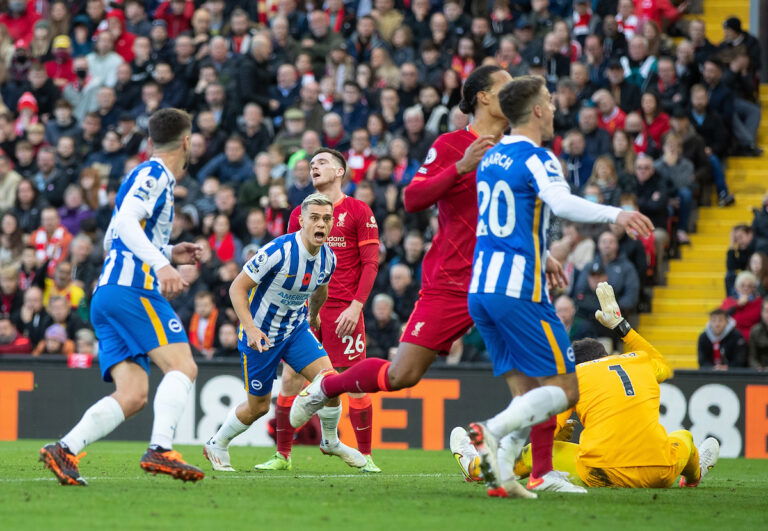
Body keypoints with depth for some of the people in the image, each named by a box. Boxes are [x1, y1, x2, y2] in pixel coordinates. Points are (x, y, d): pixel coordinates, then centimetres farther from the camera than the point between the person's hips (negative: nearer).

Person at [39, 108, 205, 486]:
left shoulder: (149, 176, 26)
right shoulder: (155, 174, -2)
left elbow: (112, 241, 33)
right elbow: (125, 221, -19)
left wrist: (170, 253, 31)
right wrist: (162, 264, -31)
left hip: (107, 294, 9)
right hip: (132, 288, -9)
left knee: (132, 395, -2)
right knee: (182, 366, -17)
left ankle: (64, 450, -12)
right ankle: (160, 450, -30)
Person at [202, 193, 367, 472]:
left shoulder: (328, 258, -7)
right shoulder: (278, 251, -27)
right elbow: (238, 287, -22)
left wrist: (313, 316, 34)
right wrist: (249, 328, -32)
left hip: (296, 329, 5)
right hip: (260, 334, -5)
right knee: (258, 406, 3)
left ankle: (331, 442, 12)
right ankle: (216, 445, 29)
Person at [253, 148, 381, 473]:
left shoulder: (358, 212, 0)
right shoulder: (300, 214, 12)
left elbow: (370, 263, -3)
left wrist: (356, 305, -13)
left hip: (344, 310, -4)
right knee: (290, 379, -1)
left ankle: (365, 456, 4)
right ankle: (282, 456, 7)